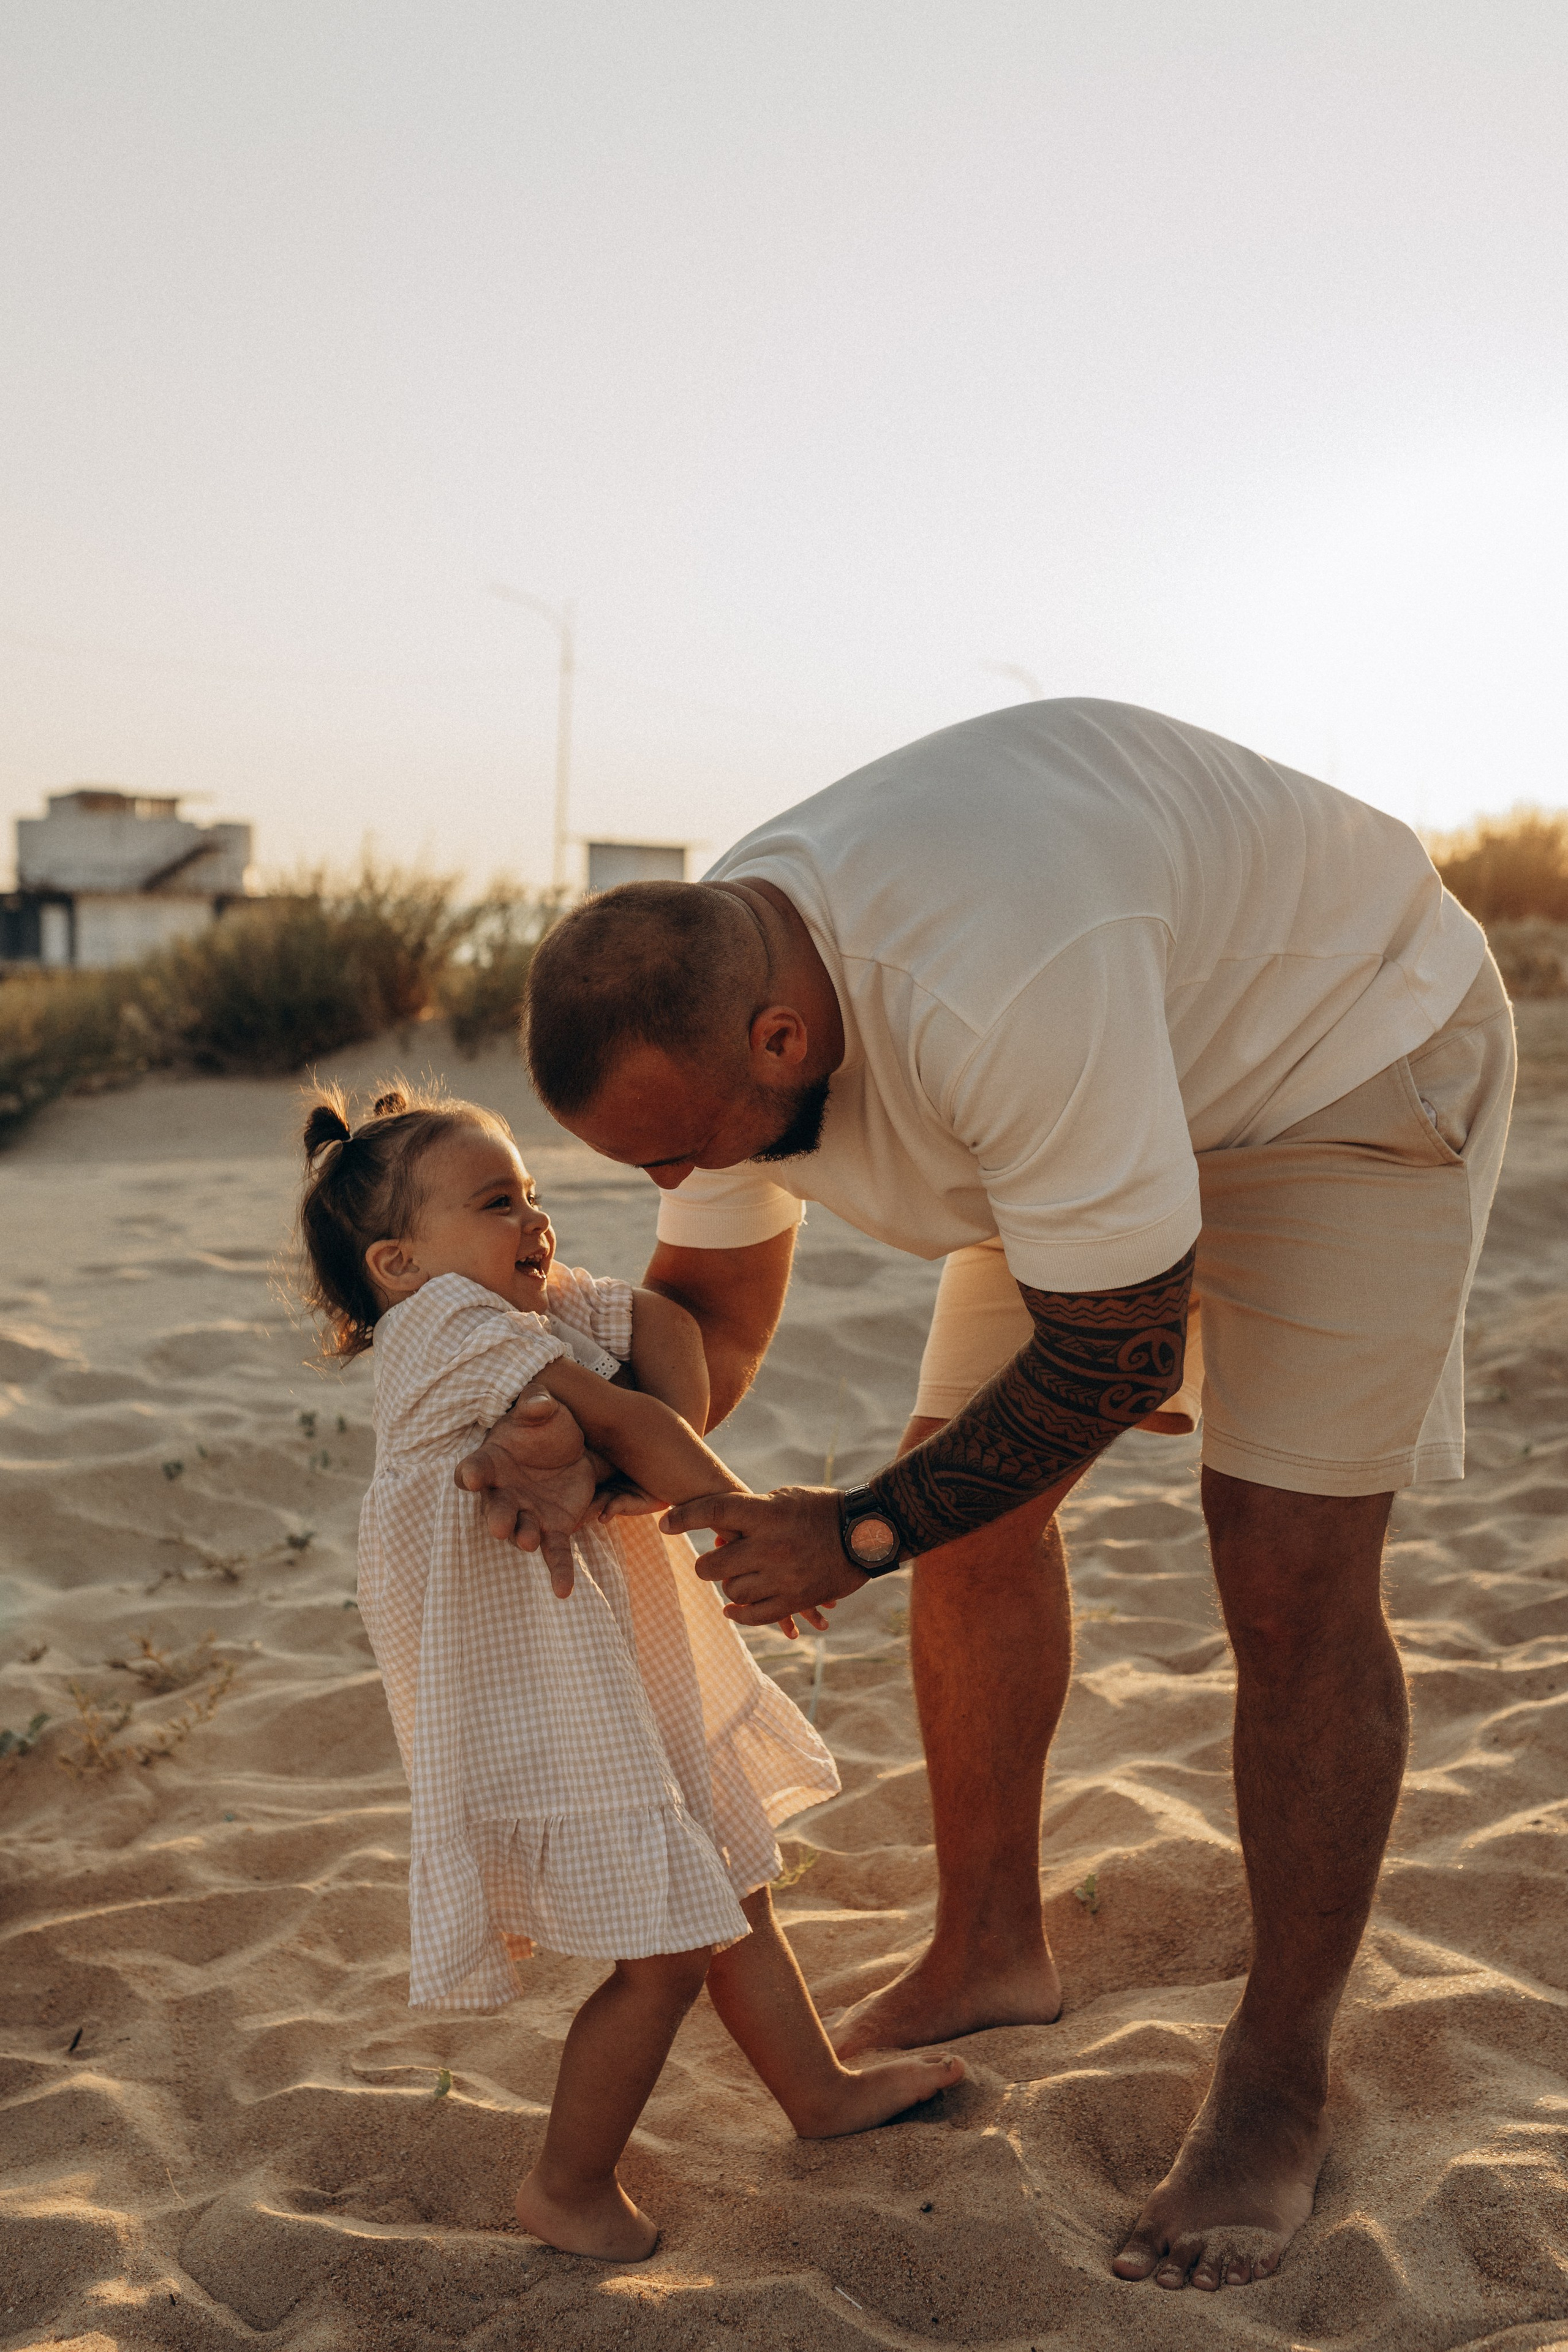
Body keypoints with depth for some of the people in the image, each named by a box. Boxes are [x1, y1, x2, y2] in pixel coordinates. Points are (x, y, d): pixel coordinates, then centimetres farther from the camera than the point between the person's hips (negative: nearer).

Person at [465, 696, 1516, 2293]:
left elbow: (1116, 1359, -32)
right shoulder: (705, 999, -15)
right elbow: (712, 1312, -1)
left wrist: (860, 1534, -22)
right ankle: (988, 1949, 24)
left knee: (1290, 1587, -12)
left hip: (1349, 1059, -7)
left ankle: (1277, 2087, 7)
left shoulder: (992, 994, -43)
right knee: (975, 1518, 5)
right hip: (1126, 1085, 8)